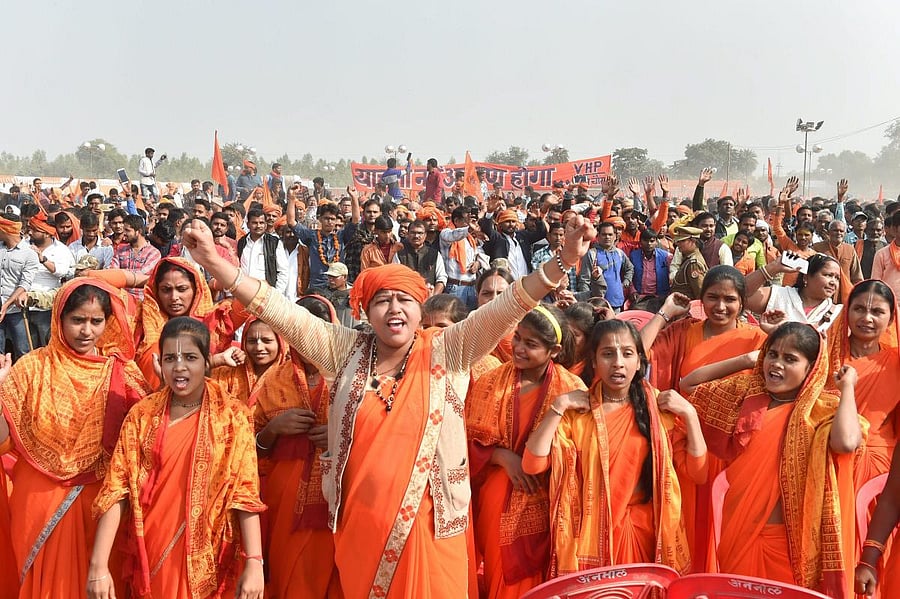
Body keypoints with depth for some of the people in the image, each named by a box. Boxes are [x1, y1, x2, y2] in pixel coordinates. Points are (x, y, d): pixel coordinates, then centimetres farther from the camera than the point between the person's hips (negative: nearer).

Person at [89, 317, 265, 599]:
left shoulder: (232, 416, -5)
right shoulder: (141, 415, 0)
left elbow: (244, 490, -11)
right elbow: (117, 488, -4)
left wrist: (254, 562, -19)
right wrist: (98, 566, -12)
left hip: (208, 557, -2)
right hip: (152, 554, 2)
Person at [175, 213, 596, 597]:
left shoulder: (447, 353, -3)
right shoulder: (346, 352, 1)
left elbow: (508, 307, -12)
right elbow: (279, 311, -4)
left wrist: (563, 261, -24)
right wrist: (213, 261, -12)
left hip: (428, 526, -2)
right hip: (359, 526, 2)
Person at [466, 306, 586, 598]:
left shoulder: (572, 390, -7)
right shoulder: (490, 383, -1)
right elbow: (469, 438, -1)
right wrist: (503, 456, -14)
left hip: (543, 506, -2)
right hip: (497, 502, 2)